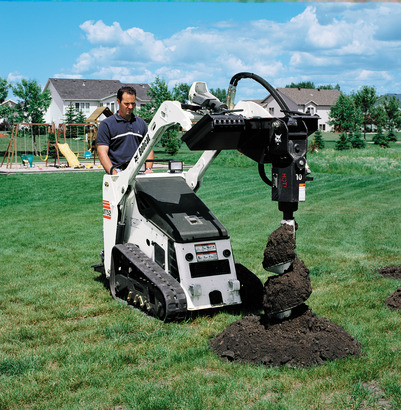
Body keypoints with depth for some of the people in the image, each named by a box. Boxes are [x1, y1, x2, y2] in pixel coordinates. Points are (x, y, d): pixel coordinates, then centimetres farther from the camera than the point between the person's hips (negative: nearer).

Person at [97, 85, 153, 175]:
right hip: (118, 171, -3)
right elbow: (102, 152, -2)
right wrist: (114, 173, -15)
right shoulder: (106, 124, 6)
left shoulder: (141, 123, 19)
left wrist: (148, 169, 2)